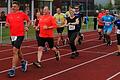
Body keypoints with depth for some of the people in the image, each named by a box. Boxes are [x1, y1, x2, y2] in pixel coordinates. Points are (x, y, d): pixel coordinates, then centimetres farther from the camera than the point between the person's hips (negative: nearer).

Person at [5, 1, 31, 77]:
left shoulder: (22, 14, -4)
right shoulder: (9, 15, 6)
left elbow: (29, 20, 11)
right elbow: (7, 24, 15)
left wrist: (27, 27, -4)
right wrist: (7, 25, -7)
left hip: (20, 35, -5)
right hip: (12, 35, 6)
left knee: (15, 51, -15)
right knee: (18, 51, 20)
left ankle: (13, 69, -11)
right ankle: (23, 62, 46)